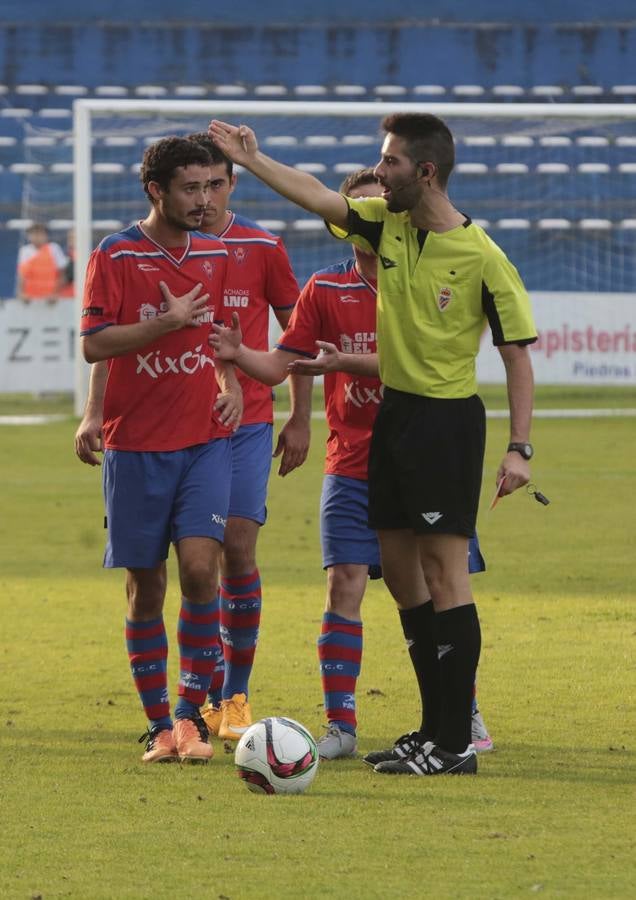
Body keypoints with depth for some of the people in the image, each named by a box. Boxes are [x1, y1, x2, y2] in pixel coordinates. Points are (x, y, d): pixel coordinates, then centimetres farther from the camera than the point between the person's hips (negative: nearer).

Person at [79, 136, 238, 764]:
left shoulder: (215, 255, 9)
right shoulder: (115, 256, -5)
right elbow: (93, 345, -12)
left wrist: (227, 377, 8)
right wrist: (167, 323, -16)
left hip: (205, 440, 3)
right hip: (136, 445, -2)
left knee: (199, 567, -14)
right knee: (145, 587, 2)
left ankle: (192, 715, -5)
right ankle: (158, 725, 12)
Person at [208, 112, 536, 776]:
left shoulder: (482, 260, -15)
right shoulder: (385, 223, 2)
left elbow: (518, 356, -12)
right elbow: (319, 198, 11)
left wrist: (519, 448, -16)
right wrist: (251, 159, 5)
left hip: (448, 419, -8)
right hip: (393, 411, 8)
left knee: (443, 568, -10)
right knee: (400, 569, 11)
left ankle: (455, 744, -9)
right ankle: (436, 728, 19)